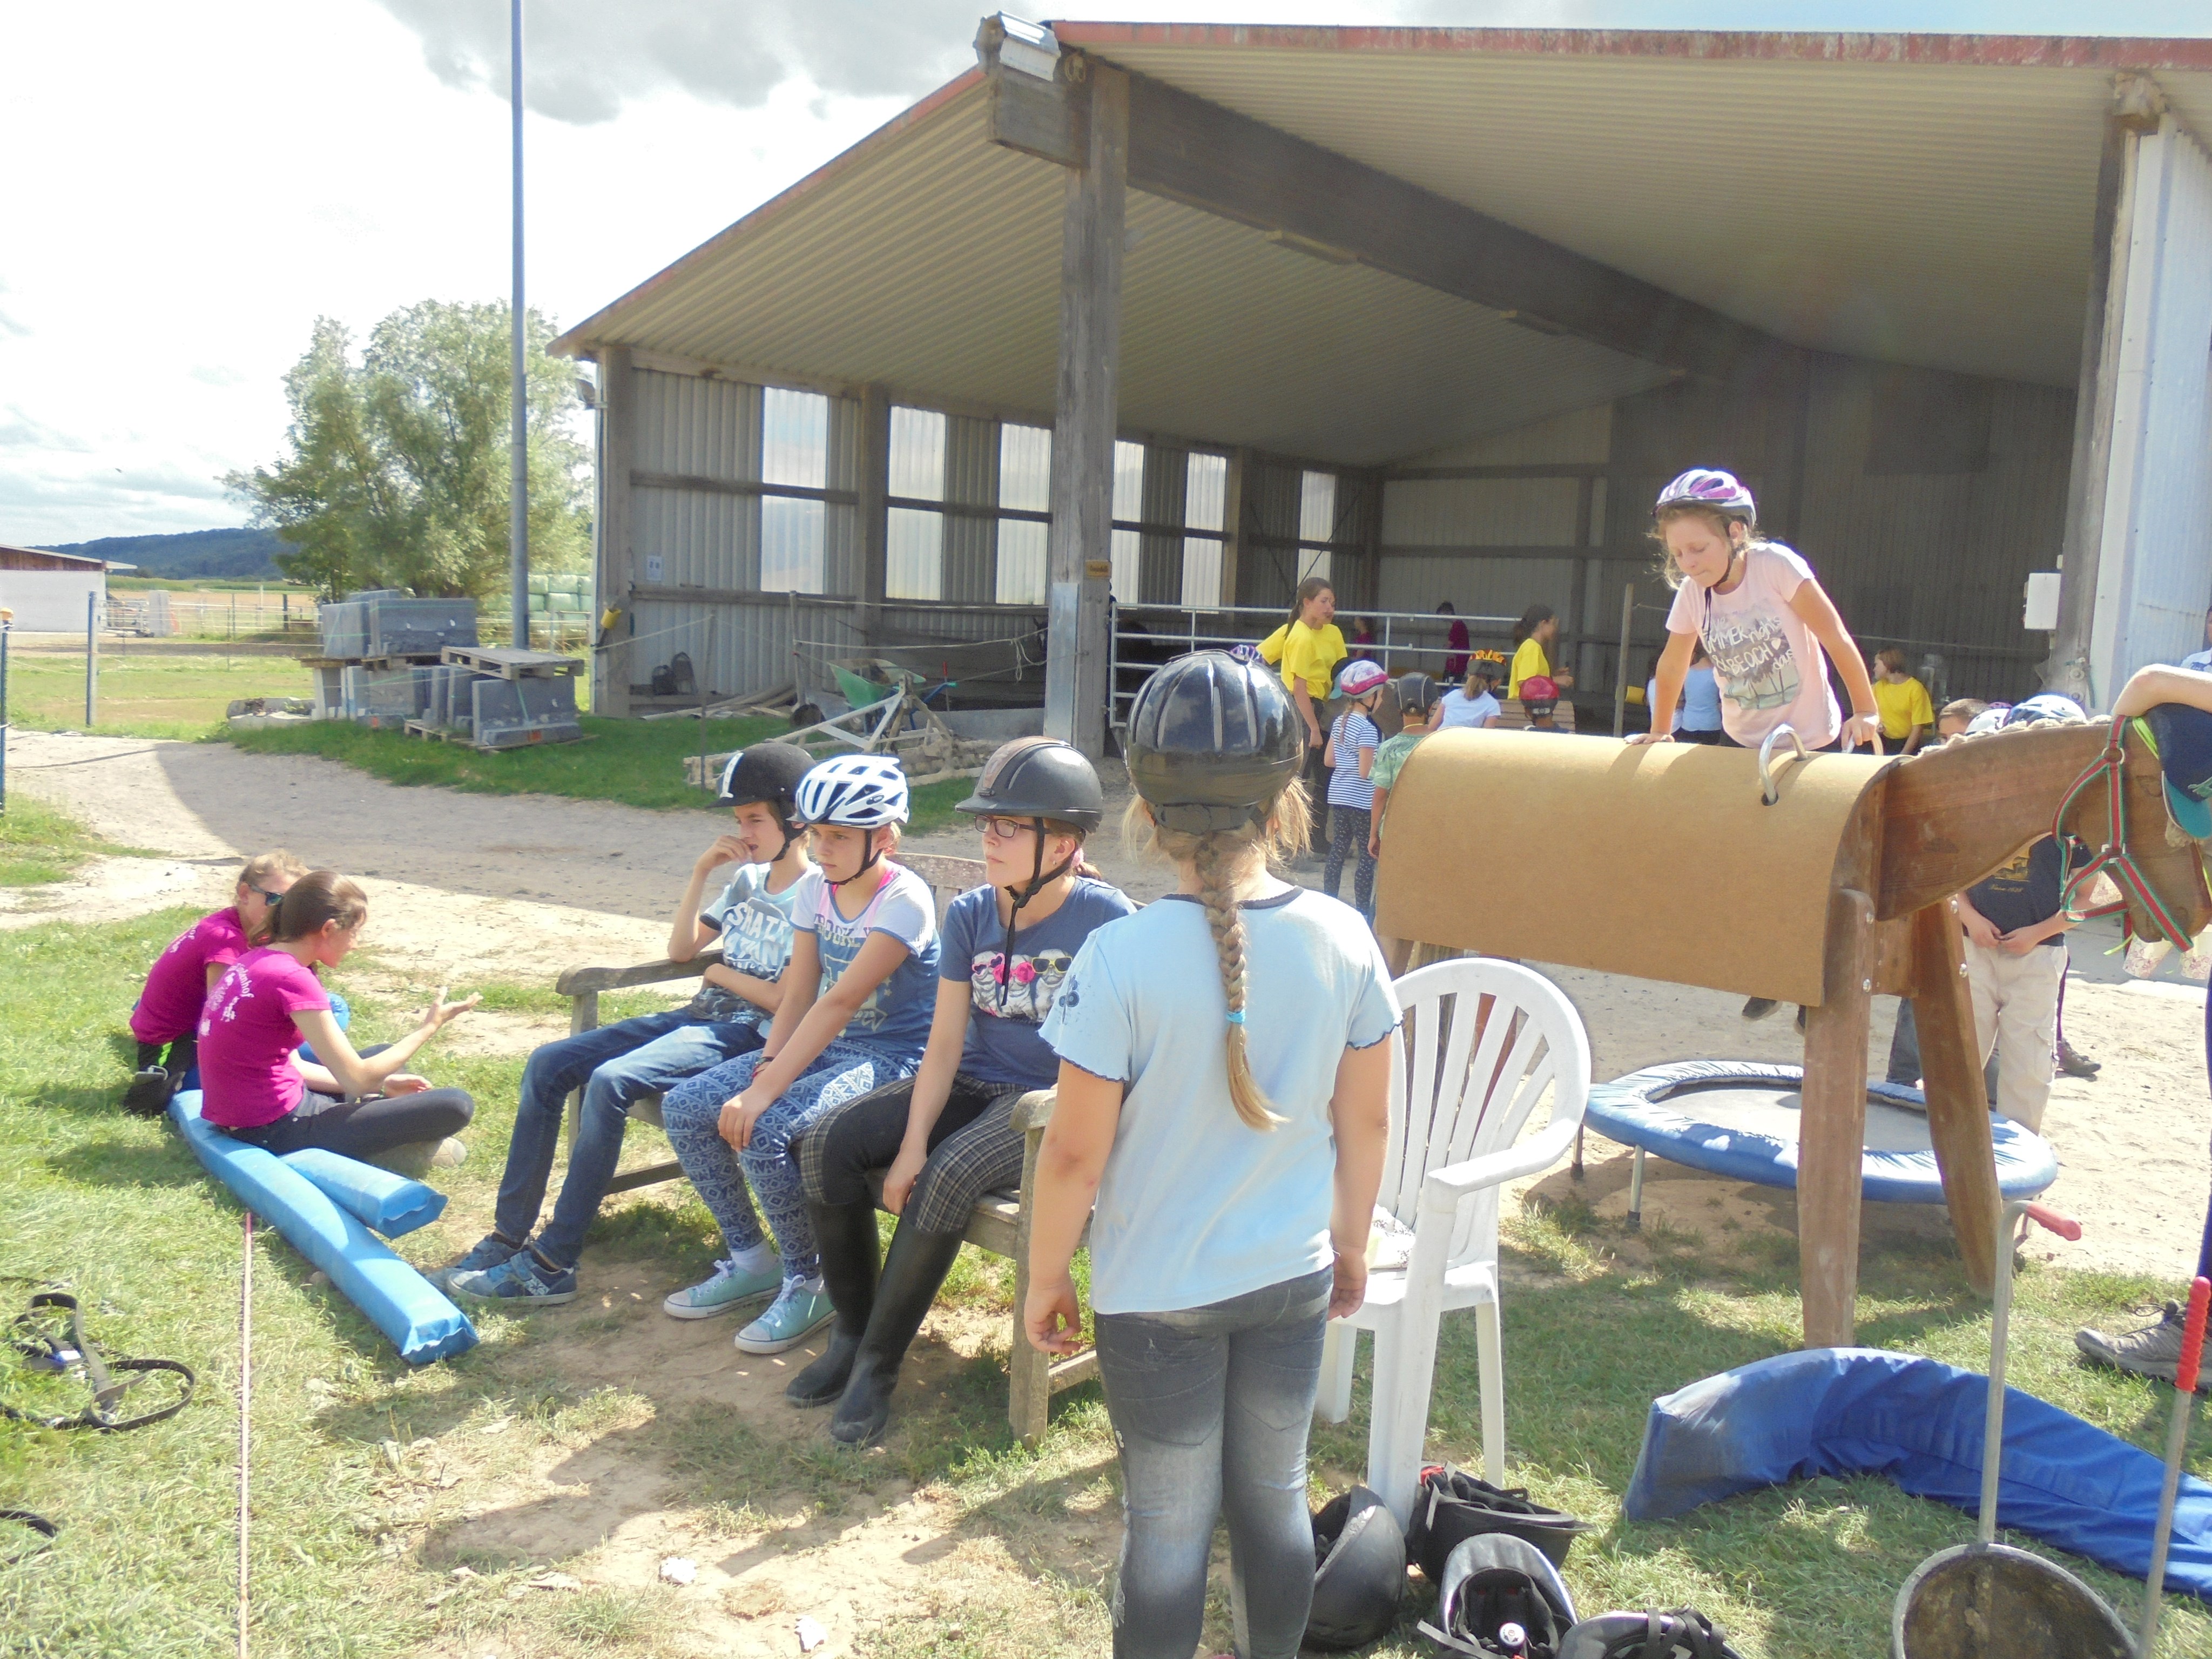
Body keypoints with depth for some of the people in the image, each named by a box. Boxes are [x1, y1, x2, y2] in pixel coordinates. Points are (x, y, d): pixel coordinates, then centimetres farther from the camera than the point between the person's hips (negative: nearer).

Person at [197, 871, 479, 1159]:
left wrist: (381, 1083, 12)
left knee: (382, 1055, 30)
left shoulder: (254, 960, 7)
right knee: (455, 1105, -14)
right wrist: (427, 1028, -5)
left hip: (239, 1119, 10)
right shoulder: (293, 980, -21)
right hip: (276, 1132, -10)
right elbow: (358, 1081, -18)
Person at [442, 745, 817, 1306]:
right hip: (696, 1016, 9)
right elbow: (680, 950, 20)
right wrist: (701, 871, 10)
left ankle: (553, 1265, -25)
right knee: (548, 1063, -4)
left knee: (611, 1081, -31)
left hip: (749, 1033, -9)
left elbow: (785, 1000, -15)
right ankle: (509, 1237, -3)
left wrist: (720, 972, -1)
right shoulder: (746, 880, 18)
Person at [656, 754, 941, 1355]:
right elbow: (798, 996, 4)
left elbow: (841, 1003, -27)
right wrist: (765, 1067, -14)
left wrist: (764, 1091, -31)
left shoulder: (904, 900, -19)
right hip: (824, 1046, 8)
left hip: (890, 1057, -8)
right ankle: (750, 1259, 11)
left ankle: (810, 1282, -5)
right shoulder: (814, 888, 4)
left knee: (764, 1130, -29)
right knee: (685, 1107, -5)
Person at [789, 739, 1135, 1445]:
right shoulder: (970, 914, 2)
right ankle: (852, 1329, 2)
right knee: (827, 1142, -13)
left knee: (949, 1175, -33)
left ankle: (878, 1363, -15)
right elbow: (945, 1042, 0)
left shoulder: (1106, 918, -13)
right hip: (973, 1087, 6)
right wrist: (912, 1143, -11)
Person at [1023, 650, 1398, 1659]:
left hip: (1158, 1294, -3)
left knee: (1167, 1525, 13)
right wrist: (1350, 1243, 17)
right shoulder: (1342, 941, -10)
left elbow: (1075, 1154, -16)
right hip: (1292, 1279, 4)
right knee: (1275, 1498, 21)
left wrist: (1046, 1279, 0)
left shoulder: (1123, 959, -22)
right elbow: (1366, 1122, 1)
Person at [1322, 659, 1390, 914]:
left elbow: (1329, 760, 13)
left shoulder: (1339, 722, 8)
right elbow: (1366, 772, -20)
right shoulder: (1367, 729, -17)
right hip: (1361, 800, -8)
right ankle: (1362, 911, 1)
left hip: (1338, 795, 8)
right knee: (1368, 856, 0)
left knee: (1338, 851, 13)